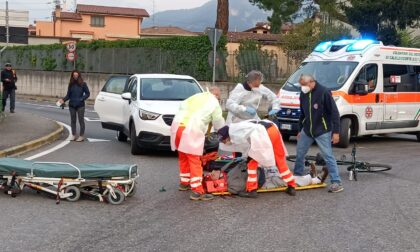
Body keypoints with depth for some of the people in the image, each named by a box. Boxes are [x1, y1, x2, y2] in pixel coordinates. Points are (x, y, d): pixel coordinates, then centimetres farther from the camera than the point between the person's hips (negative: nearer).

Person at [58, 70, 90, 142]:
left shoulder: (83, 84, -4)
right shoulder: (71, 84, 6)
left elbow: (87, 93, -1)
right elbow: (68, 95, 8)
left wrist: (81, 99, -12)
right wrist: (63, 100, -9)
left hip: (80, 106, -4)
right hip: (72, 105, 4)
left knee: (81, 120, 0)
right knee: (73, 120, 9)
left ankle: (82, 136, 7)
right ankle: (74, 135, 18)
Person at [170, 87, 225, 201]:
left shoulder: (196, 96, 25)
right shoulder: (214, 103, 11)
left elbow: (182, 107, 23)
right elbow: (219, 124, 18)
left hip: (177, 125, 6)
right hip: (191, 130, -6)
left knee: (183, 157, 21)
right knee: (194, 161, -3)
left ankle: (184, 182, 35)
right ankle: (197, 191, -6)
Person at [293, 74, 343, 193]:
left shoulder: (324, 92, -16)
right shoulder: (303, 94, 6)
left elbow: (334, 112, -15)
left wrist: (336, 131, -17)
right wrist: (301, 129, 21)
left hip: (322, 131, -7)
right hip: (307, 131, 7)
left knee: (328, 156, -9)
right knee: (300, 153, 15)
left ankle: (336, 182, -7)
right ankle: (297, 176, 34)